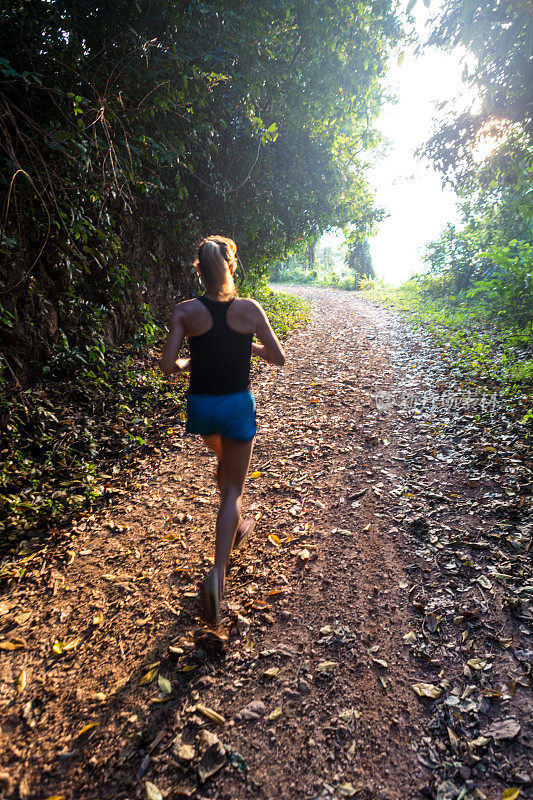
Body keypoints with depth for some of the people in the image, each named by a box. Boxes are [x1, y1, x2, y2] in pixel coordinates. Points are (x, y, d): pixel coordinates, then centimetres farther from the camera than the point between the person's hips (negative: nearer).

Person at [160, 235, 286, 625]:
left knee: (225, 463, 32)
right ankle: (218, 574, -3)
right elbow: (279, 358, -2)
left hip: (201, 404, 3)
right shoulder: (249, 309, -10)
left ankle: (237, 528, 51)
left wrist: (192, 362, 8)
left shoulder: (185, 311, -8)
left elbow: (169, 366, -12)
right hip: (237, 404, -2)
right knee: (233, 489, 8)